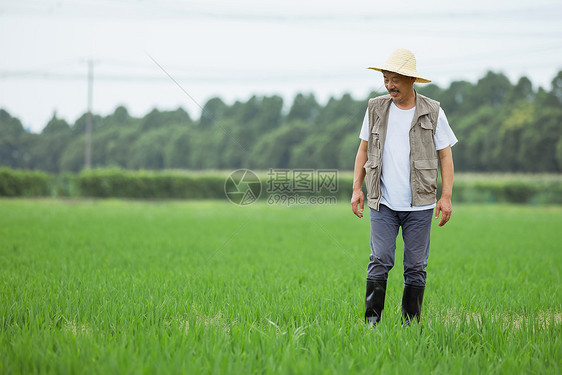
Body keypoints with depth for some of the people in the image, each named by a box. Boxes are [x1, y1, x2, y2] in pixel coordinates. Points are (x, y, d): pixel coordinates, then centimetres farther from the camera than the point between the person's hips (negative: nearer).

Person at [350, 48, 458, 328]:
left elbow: (445, 156, 4)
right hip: (383, 203, 1)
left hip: (419, 204, -1)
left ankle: (411, 324, 12)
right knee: (380, 260, -8)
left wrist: (446, 196, -4)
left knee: (416, 266, 3)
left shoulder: (433, 113, 1)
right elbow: (364, 150, 15)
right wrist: (356, 188, 7)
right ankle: (372, 321, -3)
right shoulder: (376, 109, 6)